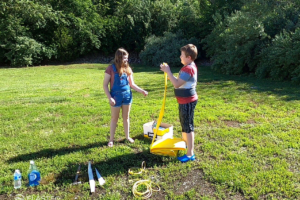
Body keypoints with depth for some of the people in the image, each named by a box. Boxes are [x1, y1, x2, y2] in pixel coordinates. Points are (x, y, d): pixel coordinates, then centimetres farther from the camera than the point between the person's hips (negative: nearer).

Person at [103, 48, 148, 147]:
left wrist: (142, 91, -2)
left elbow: (132, 84, 9)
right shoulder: (111, 68, -11)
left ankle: (127, 136, 29)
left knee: (126, 117, 14)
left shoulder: (128, 69, 2)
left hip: (127, 95, 4)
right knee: (114, 118, 7)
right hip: (116, 96, -4)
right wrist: (110, 98, -17)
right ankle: (111, 139, 20)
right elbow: (105, 85, -10)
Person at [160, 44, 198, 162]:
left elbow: (177, 84, -26)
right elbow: (180, 81, 17)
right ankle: (184, 141, 46)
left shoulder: (188, 69, -23)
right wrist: (170, 76, 5)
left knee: (188, 126, -6)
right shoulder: (189, 67, 11)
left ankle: (190, 154, 0)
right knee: (184, 123, 25)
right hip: (185, 100, 11)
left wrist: (168, 71, -20)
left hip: (187, 101, -11)